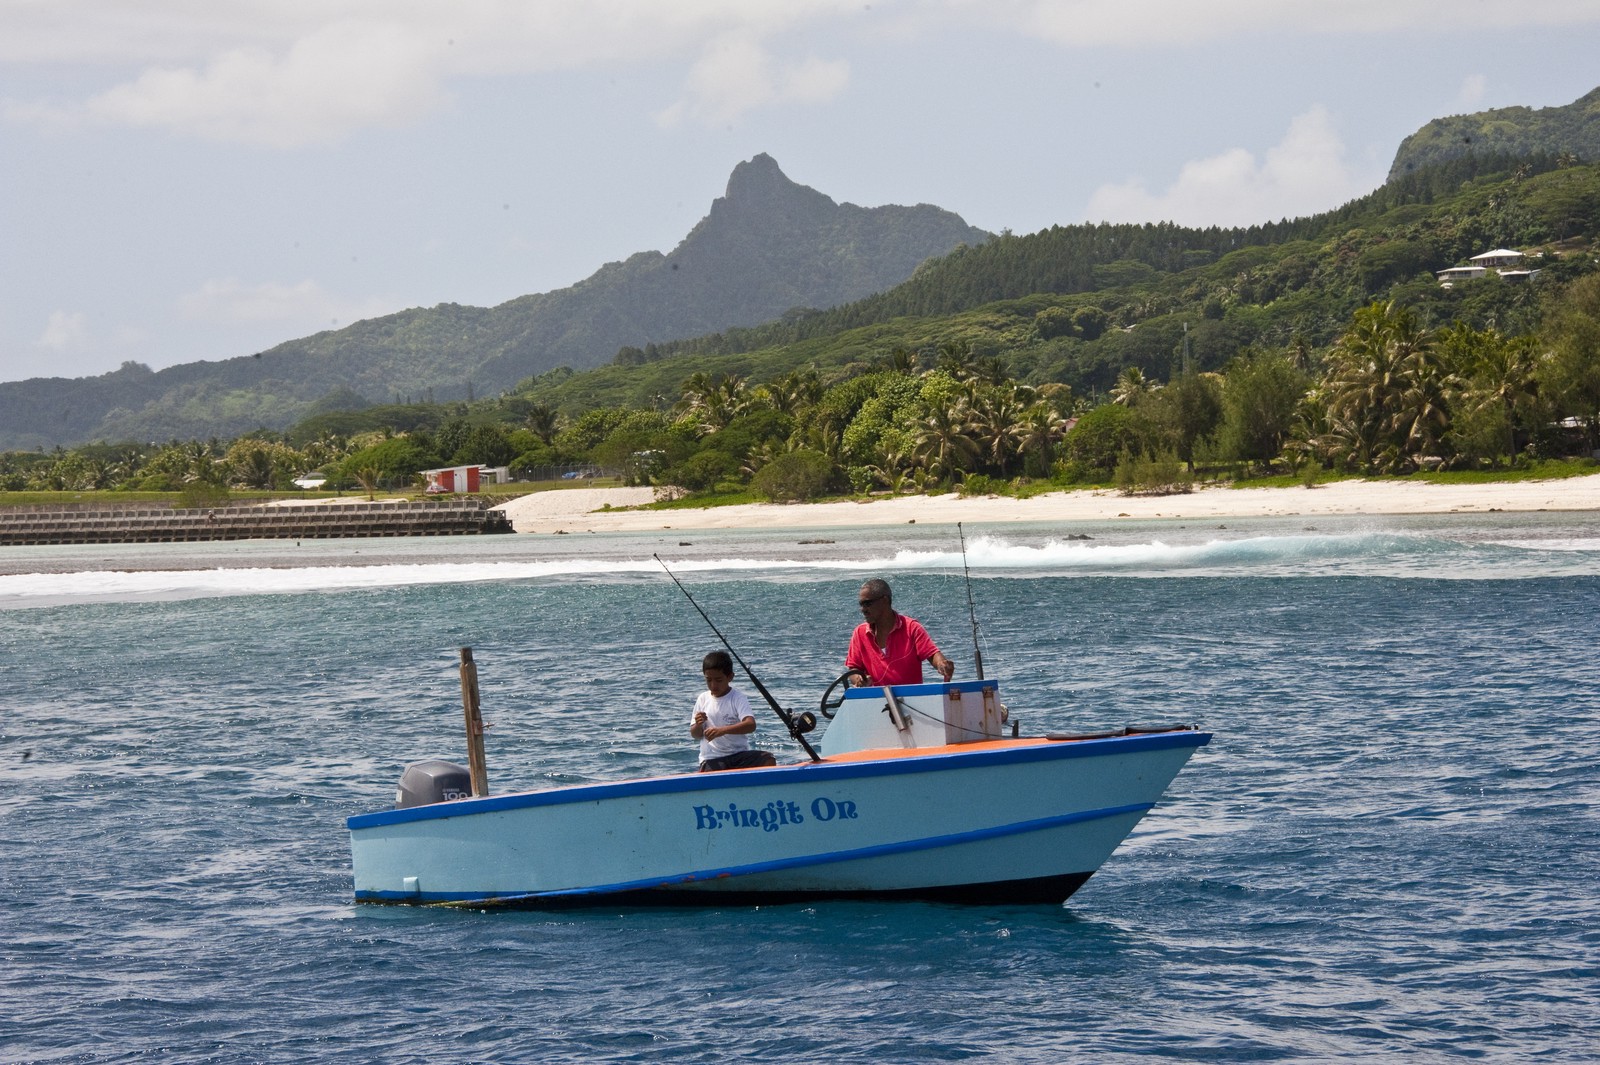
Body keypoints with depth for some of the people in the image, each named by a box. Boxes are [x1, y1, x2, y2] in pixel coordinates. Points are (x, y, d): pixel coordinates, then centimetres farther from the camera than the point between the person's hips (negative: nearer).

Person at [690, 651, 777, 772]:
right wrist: (698, 725, -13)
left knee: (768, 760, -25)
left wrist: (722, 730, -35)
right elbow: (696, 735, 12)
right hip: (712, 759, 1)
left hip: (739, 755, -1)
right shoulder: (703, 699, 8)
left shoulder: (737, 698, -4)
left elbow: (751, 725, -22)